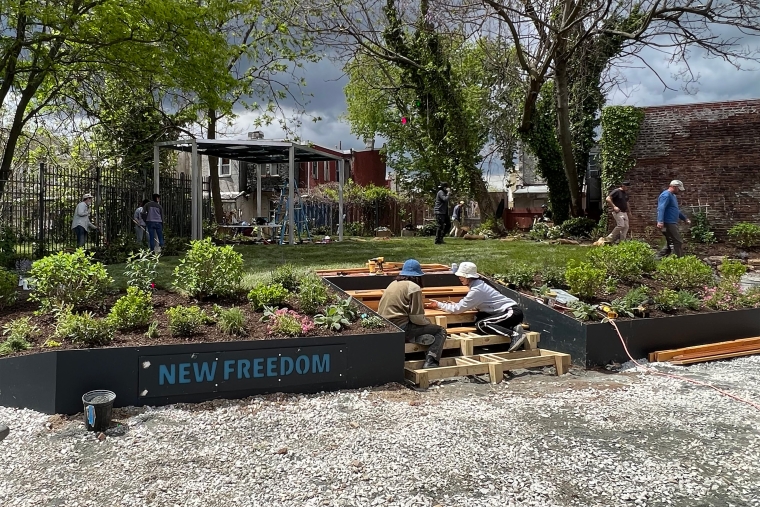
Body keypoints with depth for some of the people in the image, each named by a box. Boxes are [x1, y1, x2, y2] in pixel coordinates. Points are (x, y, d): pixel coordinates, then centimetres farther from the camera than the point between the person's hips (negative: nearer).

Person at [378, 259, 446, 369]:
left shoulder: (393, 284, 16)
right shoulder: (414, 287, -7)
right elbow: (417, 318, -11)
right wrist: (428, 323, 9)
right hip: (400, 328, -8)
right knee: (440, 331, 2)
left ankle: (414, 338, 6)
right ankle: (430, 362, -11)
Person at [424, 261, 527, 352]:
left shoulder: (476, 290, -18)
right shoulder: (477, 284, 9)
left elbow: (458, 309, -15)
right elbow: (474, 306, 16)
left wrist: (438, 305, -4)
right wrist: (456, 305, 8)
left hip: (512, 312, -9)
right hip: (509, 311, 9)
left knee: (481, 325, -18)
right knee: (478, 318, 4)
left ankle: (515, 334, -21)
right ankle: (513, 327, -1)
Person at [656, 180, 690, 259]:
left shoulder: (672, 196, 22)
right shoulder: (666, 195, -11)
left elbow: (676, 210, 35)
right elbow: (661, 208, -26)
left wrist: (685, 219, 37)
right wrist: (660, 221, -38)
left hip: (672, 224, 11)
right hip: (668, 223, -11)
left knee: (670, 245, 11)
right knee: (678, 243, -8)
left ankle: (658, 258, 14)